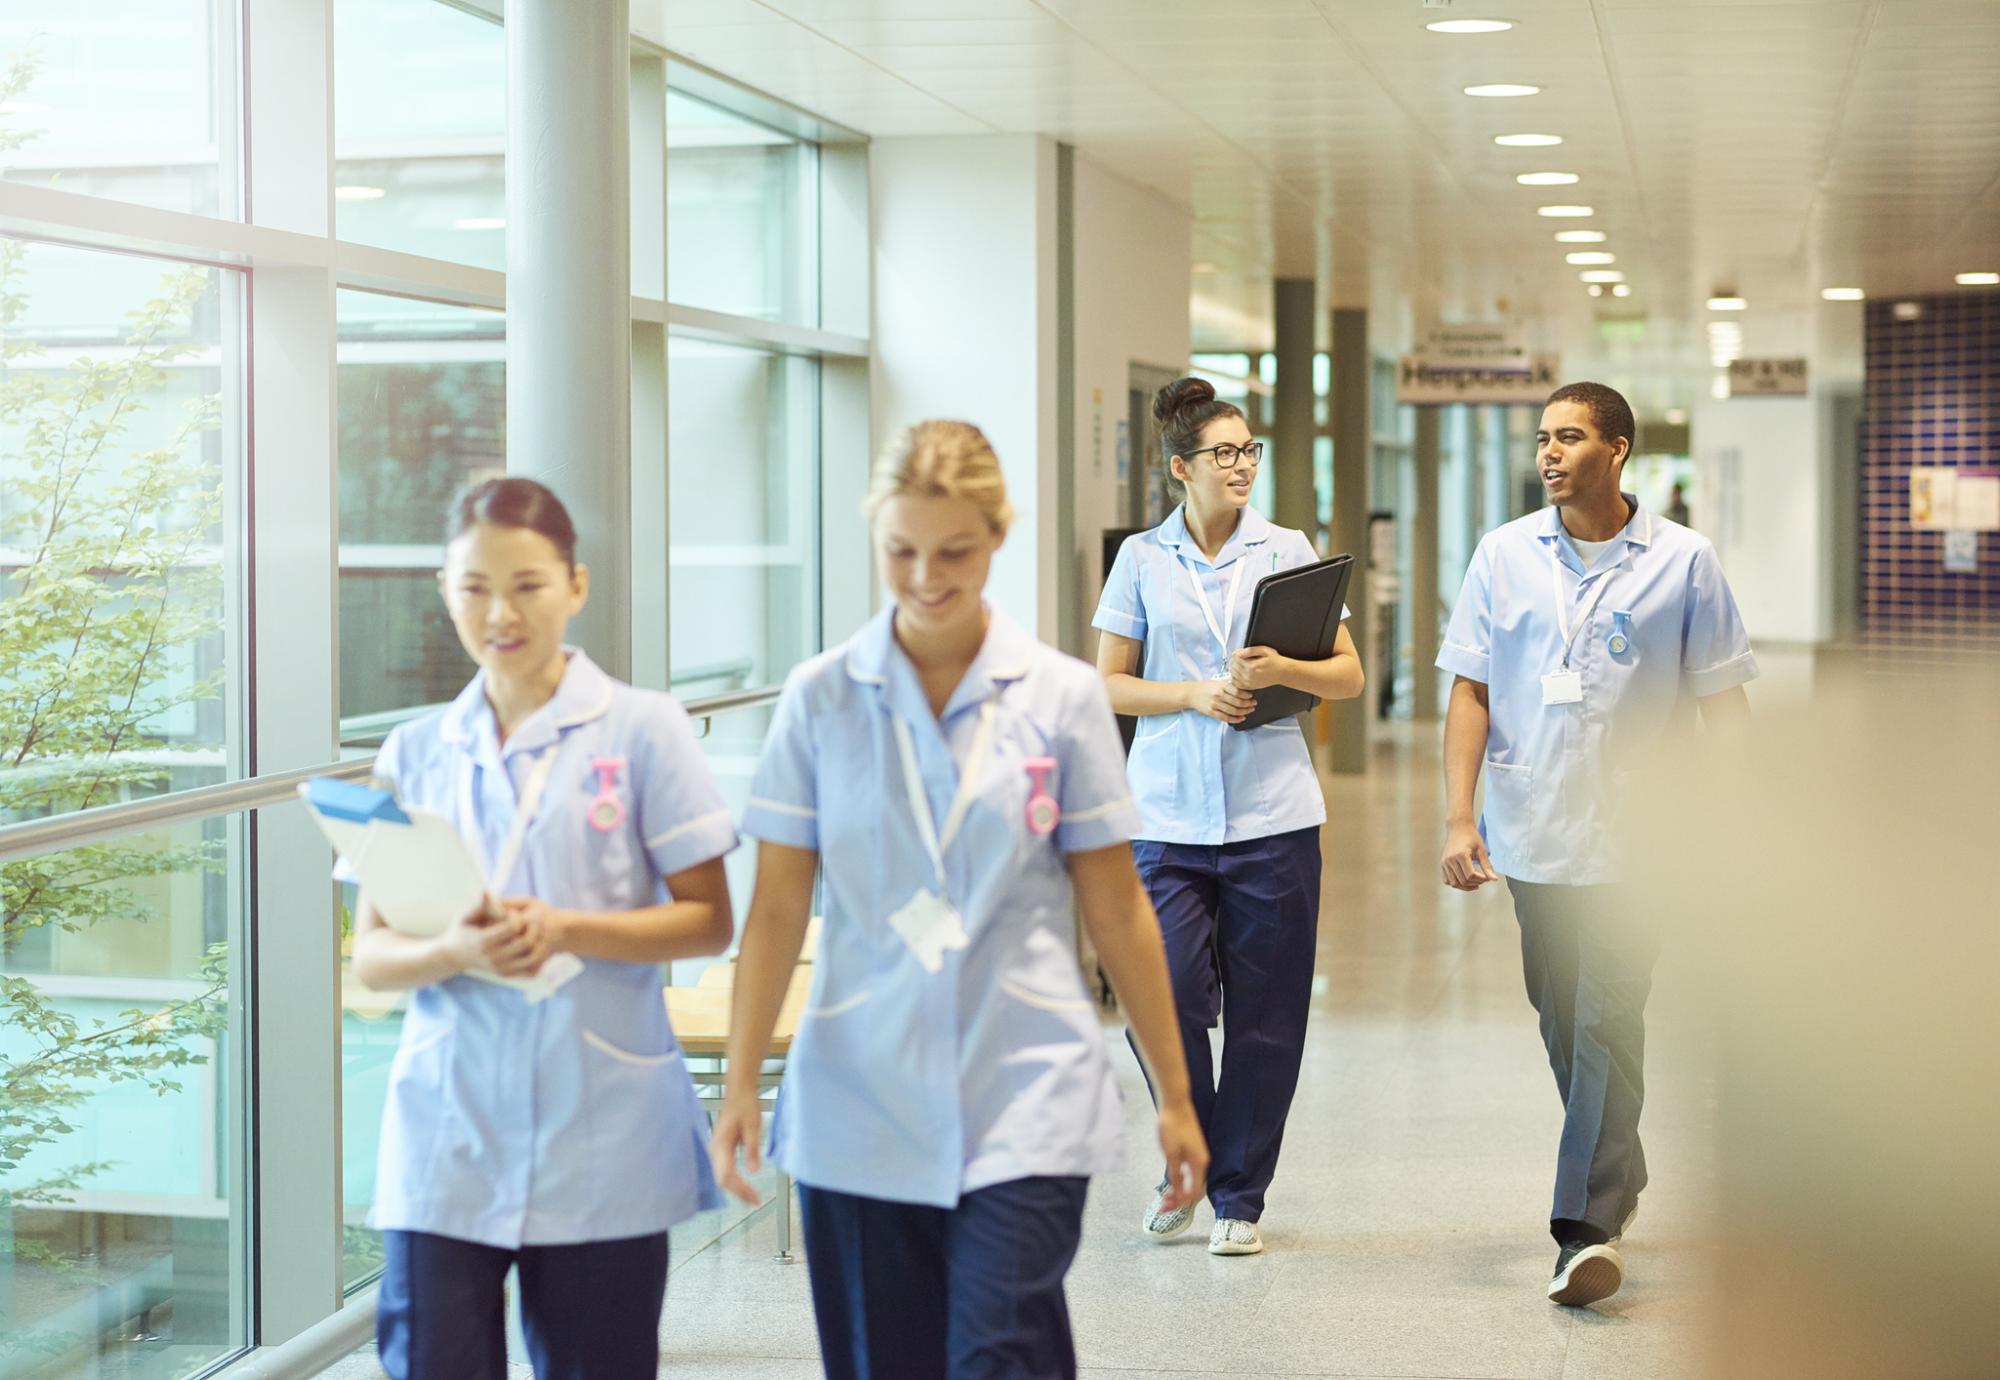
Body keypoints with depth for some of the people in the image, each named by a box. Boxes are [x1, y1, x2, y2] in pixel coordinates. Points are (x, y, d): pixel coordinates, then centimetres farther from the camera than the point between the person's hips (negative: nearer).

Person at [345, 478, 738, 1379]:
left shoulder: (641, 731, 0)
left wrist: (566, 931, -16)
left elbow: (708, 921, -1)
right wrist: (454, 952, -15)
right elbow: (371, 955, 7)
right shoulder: (417, 753, 8)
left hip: (602, 1143, -2)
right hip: (448, 1137, 2)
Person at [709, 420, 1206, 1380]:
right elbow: (777, 909, 3)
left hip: (1027, 1093, -1)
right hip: (860, 1099, 1)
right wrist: (740, 1085, -3)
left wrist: (1174, 1095, 7)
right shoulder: (820, 699, 1)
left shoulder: (1062, 697, 0)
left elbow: (1116, 909, 5)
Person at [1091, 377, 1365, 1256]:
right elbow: (1108, 687, 6)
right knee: (1164, 1001, -7)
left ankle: (1239, 1195, 17)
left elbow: (1349, 675, 6)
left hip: (1272, 815, 1)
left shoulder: (1287, 550, 6)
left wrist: (1281, 671, -13)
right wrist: (1195, 695, -10)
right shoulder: (1142, 558, 5)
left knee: (1265, 1017, 3)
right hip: (1168, 813, 0)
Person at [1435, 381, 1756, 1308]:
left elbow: (1723, 703, 2)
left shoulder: (1682, 562, -2)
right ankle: (1618, 1178, 34)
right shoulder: (1505, 555, 4)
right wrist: (1458, 819, -4)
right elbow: (1470, 692, 4)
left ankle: (1588, 1226, -14)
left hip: (1635, 838, -3)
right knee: (1563, 1024, 13)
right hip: (1532, 835, 3)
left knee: (1607, 1025, -12)